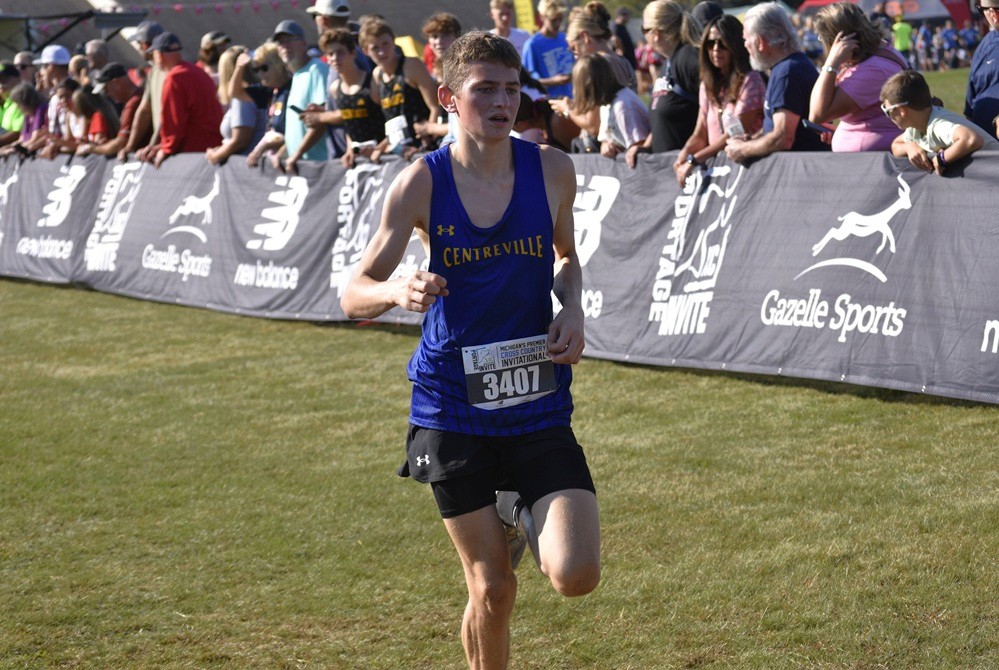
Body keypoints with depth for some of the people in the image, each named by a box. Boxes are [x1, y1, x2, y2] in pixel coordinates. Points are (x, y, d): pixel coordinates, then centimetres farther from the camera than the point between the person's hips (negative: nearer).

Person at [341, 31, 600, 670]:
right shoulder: (422, 183, -7)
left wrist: (572, 310, -4)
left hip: (538, 400, 1)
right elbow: (354, 295, -5)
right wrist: (397, 291, -28)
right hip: (453, 407, -1)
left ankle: (522, 515, 21)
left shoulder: (552, 169, -2)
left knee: (576, 575, -12)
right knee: (492, 589, 1)